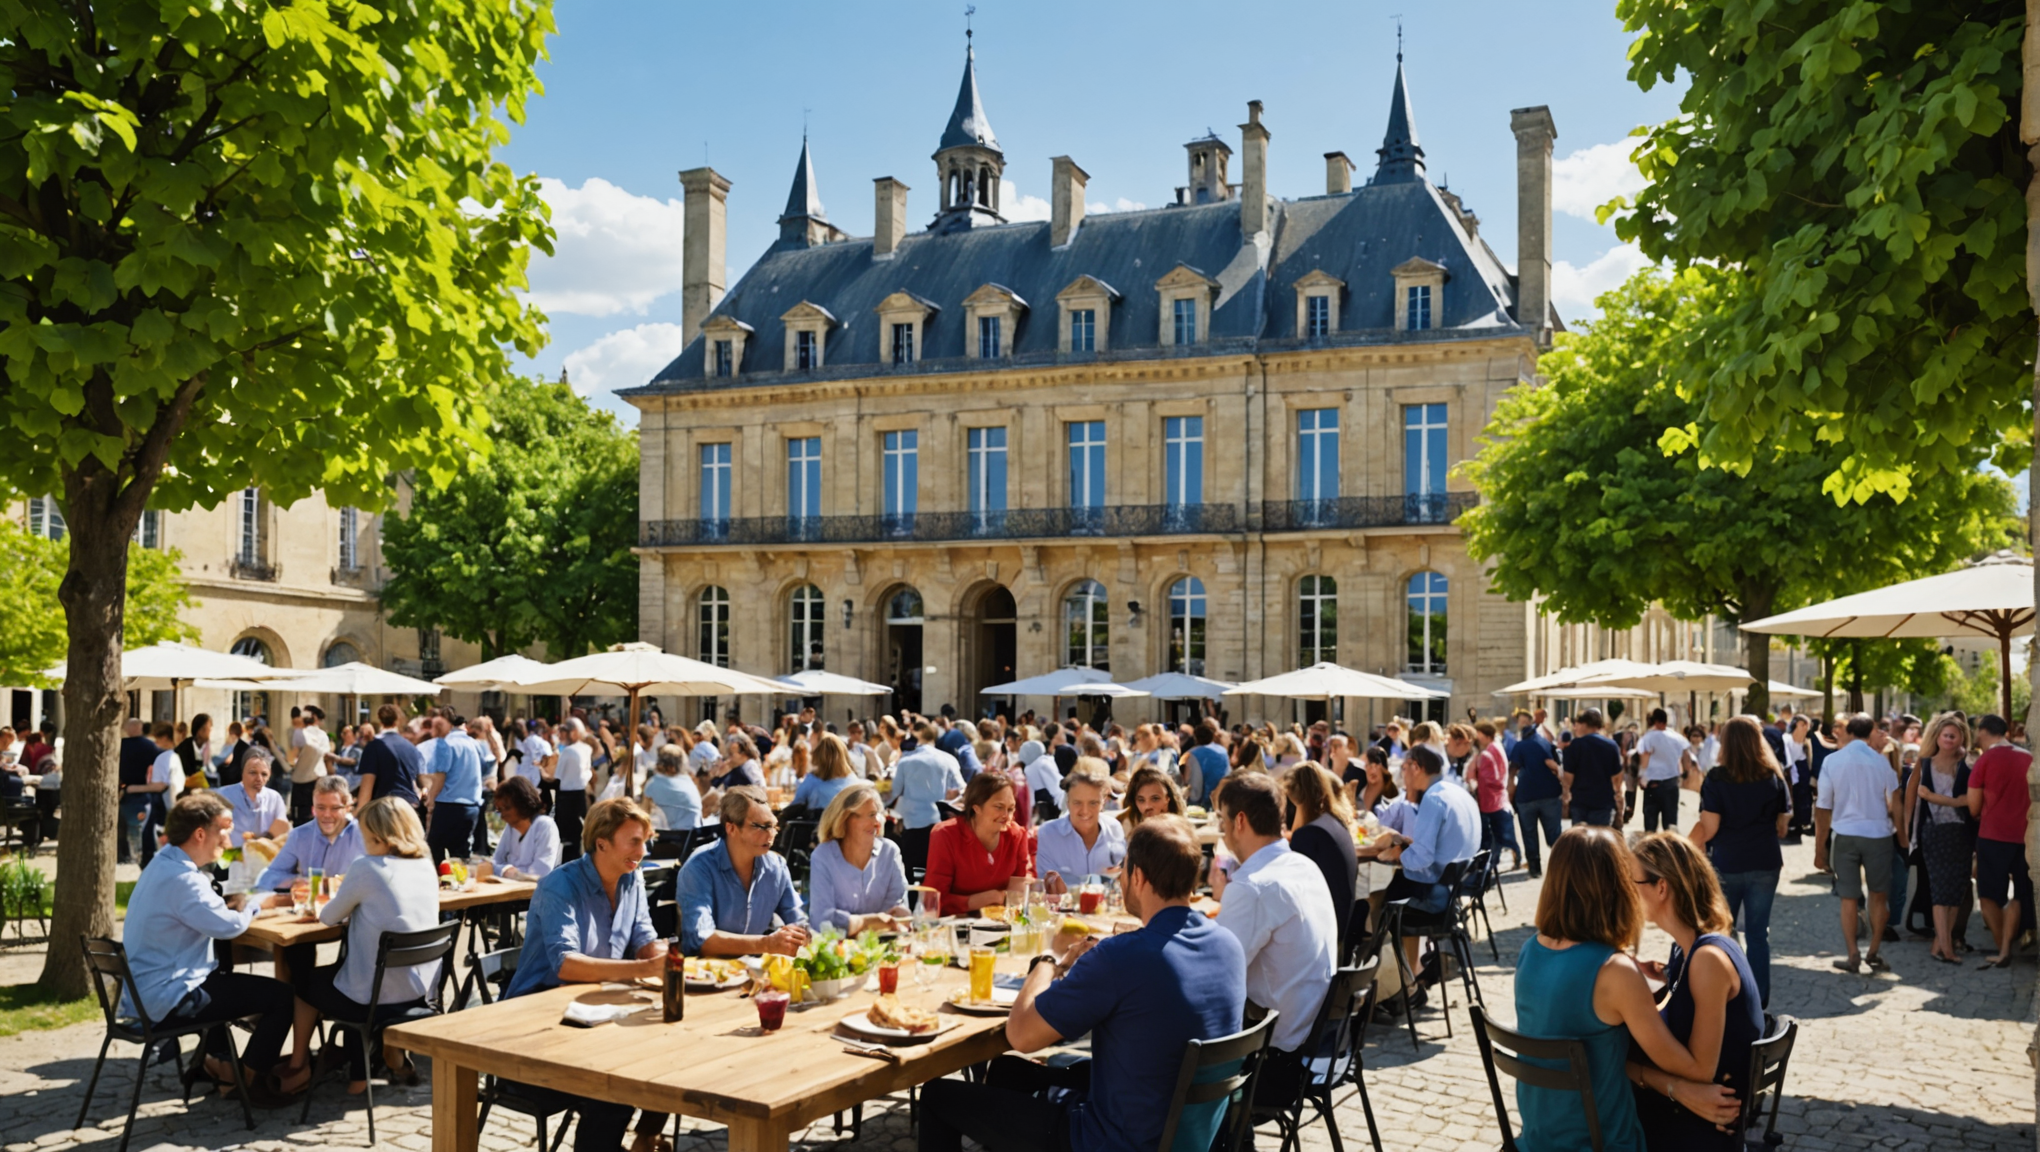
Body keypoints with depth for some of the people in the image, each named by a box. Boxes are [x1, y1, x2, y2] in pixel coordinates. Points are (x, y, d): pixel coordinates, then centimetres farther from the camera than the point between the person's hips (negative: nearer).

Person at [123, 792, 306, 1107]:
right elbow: (229, 925, -28)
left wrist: (236, 902, -1)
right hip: (167, 1001, -11)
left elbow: (208, 915, 18)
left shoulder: (164, 863, 8)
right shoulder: (181, 878, -25)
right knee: (281, 996, -8)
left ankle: (218, 1058, 37)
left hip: (142, 991, 11)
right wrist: (257, 904, -8)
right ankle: (251, 1084, 6)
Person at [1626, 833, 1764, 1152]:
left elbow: (1700, 1072, -21)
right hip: (1685, 1102, 8)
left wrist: (1623, 1066, -15)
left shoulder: (1708, 958, -23)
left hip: (1707, 1124, -8)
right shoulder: (1688, 949, 4)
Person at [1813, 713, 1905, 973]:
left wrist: (1819, 847, 5)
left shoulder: (1832, 761, -3)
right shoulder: (1881, 761, -4)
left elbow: (1823, 808, -1)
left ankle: (1853, 956, 6)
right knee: (1879, 895, 15)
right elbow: (1894, 804, -4)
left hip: (1845, 835, 0)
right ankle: (1873, 953, 18)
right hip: (1878, 834, 0)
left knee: (1849, 898, 7)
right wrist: (1902, 835, 6)